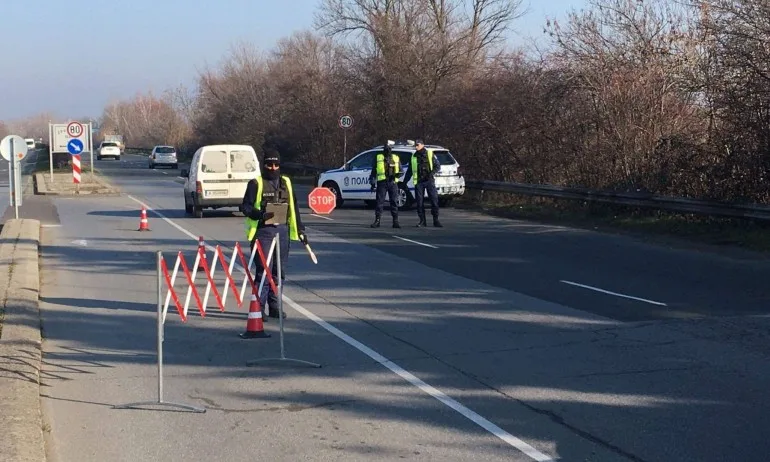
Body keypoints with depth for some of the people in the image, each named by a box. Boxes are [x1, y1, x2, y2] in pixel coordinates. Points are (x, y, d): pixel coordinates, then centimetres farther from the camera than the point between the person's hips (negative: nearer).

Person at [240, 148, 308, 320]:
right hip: (263, 231, -5)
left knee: (279, 271, 8)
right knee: (264, 270, -8)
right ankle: (259, 308, -2)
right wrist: (261, 214, -23)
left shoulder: (286, 182, 15)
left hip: (283, 230, 5)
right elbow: (246, 206, -5)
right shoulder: (256, 183, 0)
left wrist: (300, 229, 16)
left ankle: (274, 307, 18)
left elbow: (294, 207, 19)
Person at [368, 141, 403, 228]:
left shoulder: (396, 158, 13)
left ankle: (395, 221, 3)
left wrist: (398, 174, -9)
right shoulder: (378, 158, 10)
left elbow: (401, 171, 14)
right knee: (379, 202, -3)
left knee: (394, 202, 0)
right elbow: (373, 171, 12)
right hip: (382, 182, -1)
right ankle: (377, 220, 2)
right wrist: (372, 182, 4)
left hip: (393, 182, 1)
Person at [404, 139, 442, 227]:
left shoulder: (430, 154, 5)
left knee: (434, 199, -6)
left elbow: (437, 166, 4)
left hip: (429, 180, -3)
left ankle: (436, 220, -1)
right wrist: (405, 181, 14)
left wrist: (432, 173, -15)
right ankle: (422, 221, 7)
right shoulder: (413, 157, 13)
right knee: (419, 201, 0)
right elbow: (409, 171, 20)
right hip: (418, 182, 3)